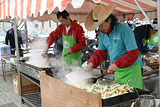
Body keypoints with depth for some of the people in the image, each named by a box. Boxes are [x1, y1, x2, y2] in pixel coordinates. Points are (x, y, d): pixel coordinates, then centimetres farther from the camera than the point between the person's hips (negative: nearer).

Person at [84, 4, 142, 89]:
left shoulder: (124, 30, -19)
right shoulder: (102, 32, 2)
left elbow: (133, 54, -21)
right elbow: (101, 52, 10)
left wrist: (117, 64, -27)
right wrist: (92, 63, -6)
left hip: (130, 69, -6)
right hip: (117, 70, 6)